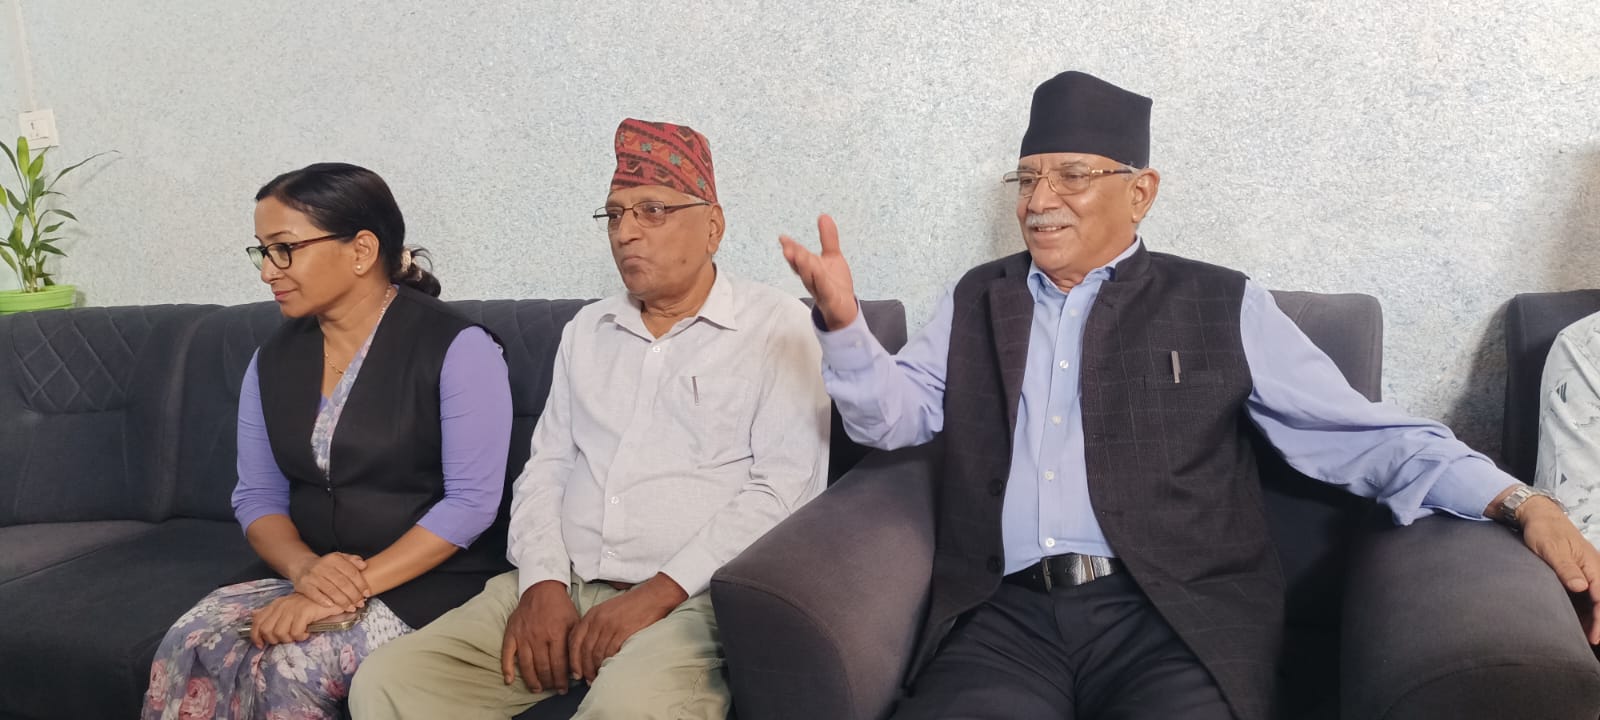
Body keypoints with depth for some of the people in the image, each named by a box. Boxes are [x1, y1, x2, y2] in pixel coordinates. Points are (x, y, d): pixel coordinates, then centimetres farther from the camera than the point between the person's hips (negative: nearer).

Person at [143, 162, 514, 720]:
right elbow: (257, 496, 9)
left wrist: (359, 584, -22)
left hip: (429, 579, -5)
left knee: (286, 671, -28)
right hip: (308, 574, 6)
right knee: (188, 647, -21)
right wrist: (305, 568, -13)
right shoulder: (273, 360, 10)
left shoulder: (456, 347, -10)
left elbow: (472, 500, -15)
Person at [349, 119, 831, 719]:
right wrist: (542, 584, -3)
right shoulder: (586, 331, 19)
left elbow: (784, 487, -8)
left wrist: (658, 593, -15)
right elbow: (545, 468, 15)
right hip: (559, 589, 5)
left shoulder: (777, 327, 0)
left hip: (688, 597, -5)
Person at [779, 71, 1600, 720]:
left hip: (1174, 620, -1)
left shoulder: (1222, 306, 9)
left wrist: (1519, 502, -7)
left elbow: (1359, 432, 6)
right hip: (1008, 616, 2)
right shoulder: (975, 301, 17)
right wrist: (842, 319, -5)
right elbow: (891, 417, 13)